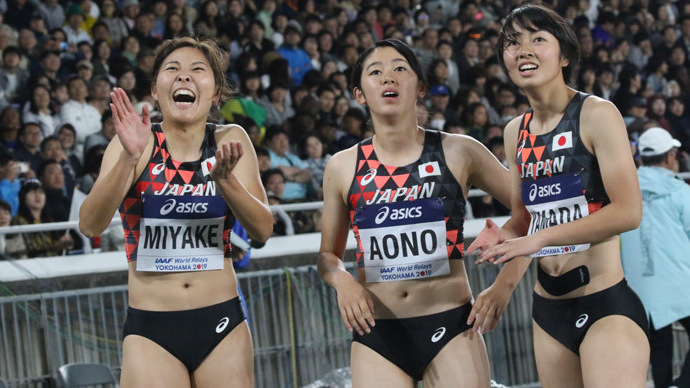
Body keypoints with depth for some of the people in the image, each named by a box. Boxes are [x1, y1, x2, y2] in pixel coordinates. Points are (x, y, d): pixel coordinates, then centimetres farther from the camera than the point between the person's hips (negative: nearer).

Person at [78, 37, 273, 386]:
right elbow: (91, 226, -14)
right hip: (150, 331, -2)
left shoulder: (229, 141, 2)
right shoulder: (139, 142, -3)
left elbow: (262, 229, -5)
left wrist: (224, 178, -22)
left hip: (222, 325, 2)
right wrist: (128, 158, -29)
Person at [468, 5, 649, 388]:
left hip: (607, 305, -7)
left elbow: (627, 212, -16)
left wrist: (540, 238, -18)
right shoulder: (515, 132, 11)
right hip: (548, 311, 7)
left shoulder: (596, 115, -9)